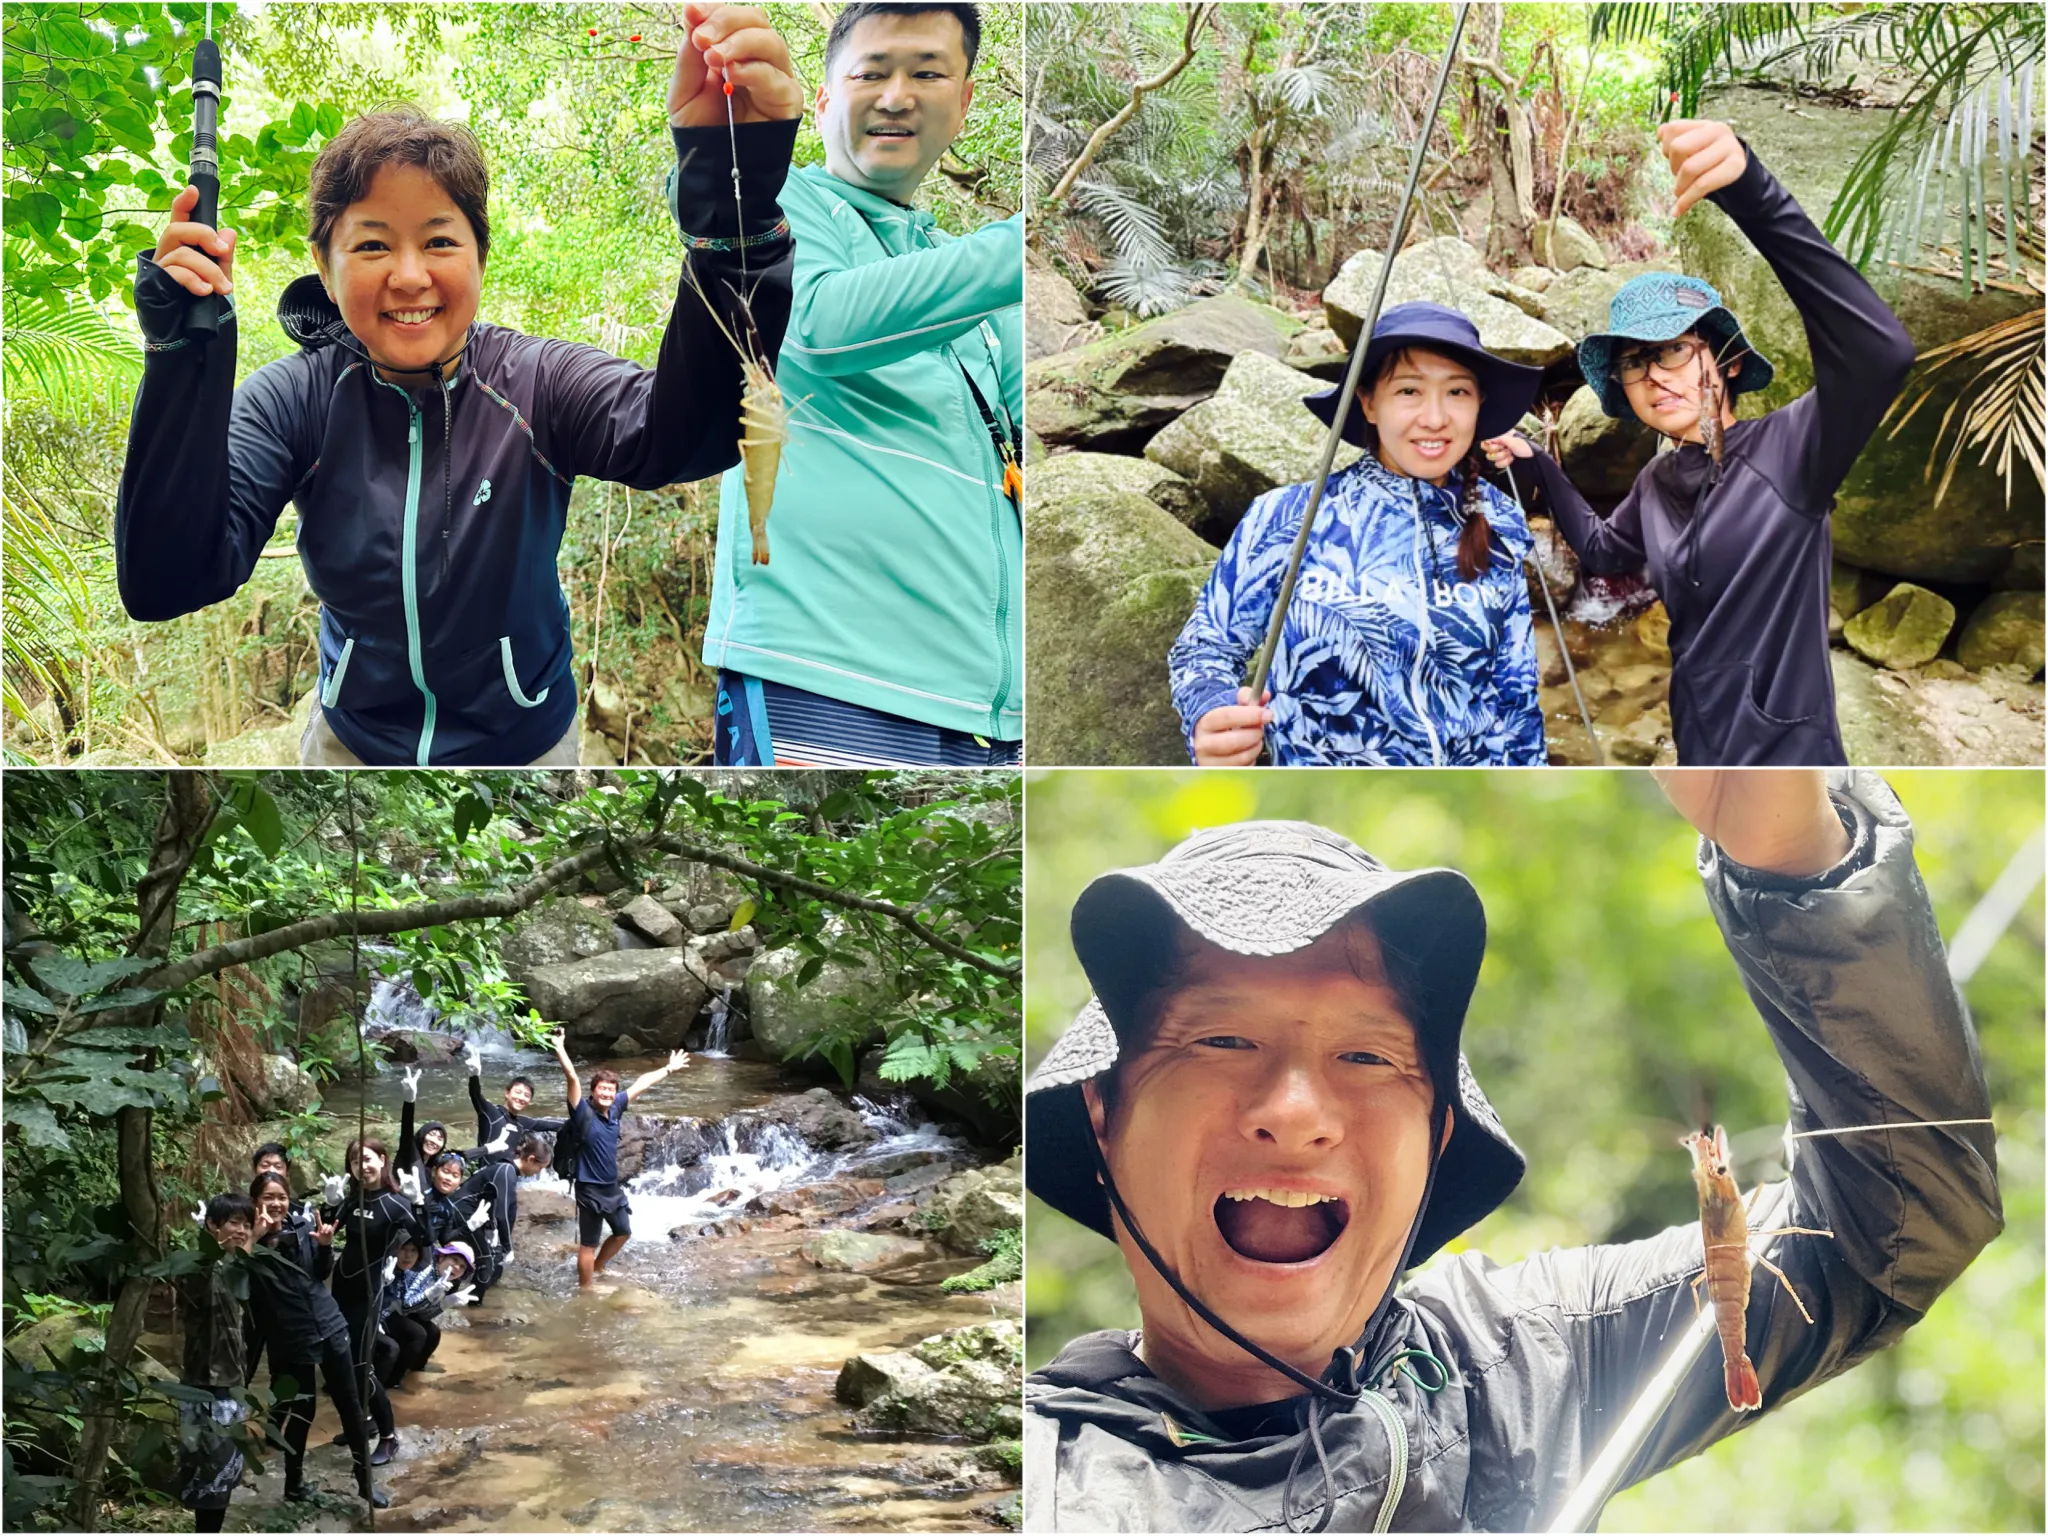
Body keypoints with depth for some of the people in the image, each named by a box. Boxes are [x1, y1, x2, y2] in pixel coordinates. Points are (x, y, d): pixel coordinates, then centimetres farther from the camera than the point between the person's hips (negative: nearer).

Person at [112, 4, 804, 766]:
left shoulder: (535, 384, -16)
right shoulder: (297, 399, -13)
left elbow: (681, 433, -39)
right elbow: (165, 582, -25)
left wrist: (733, 194, -53)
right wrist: (184, 357, -35)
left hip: (527, 739, 0)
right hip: (354, 742, 1)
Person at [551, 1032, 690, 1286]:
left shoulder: (615, 1108, -1)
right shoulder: (584, 1112, -18)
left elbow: (641, 1084, 11)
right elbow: (572, 1078, -30)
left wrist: (669, 1068, 21)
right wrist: (559, 1048, -40)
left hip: (613, 1186, 7)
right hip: (590, 1189, -7)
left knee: (622, 1233, 22)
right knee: (588, 1244, 3)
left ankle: (596, 1270, 43)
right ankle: (585, 1290, 16)